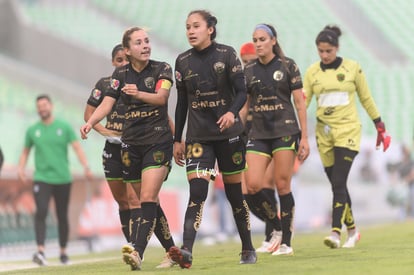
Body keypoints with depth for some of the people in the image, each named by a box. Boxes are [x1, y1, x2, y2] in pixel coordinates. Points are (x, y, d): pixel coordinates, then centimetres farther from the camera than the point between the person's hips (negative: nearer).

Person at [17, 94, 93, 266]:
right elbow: (25, 152, 16)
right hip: (41, 179, 0)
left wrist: (86, 167, -17)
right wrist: (21, 168, -2)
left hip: (63, 179, 0)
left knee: (62, 217, 7)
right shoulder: (32, 130, 7)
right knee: (41, 212, -19)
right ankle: (40, 252, -29)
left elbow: (77, 147, -4)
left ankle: (63, 252, 22)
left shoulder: (64, 127, 3)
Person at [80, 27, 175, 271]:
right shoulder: (121, 74, 7)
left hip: (158, 142, -4)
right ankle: (172, 251, 22)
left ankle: (138, 252, -28)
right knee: (149, 202, 9)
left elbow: (161, 97, -19)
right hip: (131, 144, 5)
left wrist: (139, 94, -38)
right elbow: (106, 104, -2)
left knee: (148, 198, -18)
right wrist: (90, 123, -21)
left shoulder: (162, 69, -3)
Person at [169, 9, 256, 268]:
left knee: (235, 193, 6)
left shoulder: (227, 54, -4)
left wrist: (232, 113, -27)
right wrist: (177, 140, 11)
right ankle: (186, 251, -26)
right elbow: (182, 103, 11)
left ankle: (248, 249, 22)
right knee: (197, 193, -14)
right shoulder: (183, 61, 5)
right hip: (198, 137, 1)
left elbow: (241, 92, -6)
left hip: (228, 133, -1)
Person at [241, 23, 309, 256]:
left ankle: (286, 241, 3)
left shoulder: (287, 65, 0)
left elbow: (299, 102, 0)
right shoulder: (249, 71, 10)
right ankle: (278, 226, 12)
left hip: (285, 131, -4)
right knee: (252, 186, -9)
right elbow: (243, 106, 14)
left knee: (283, 185, -5)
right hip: (259, 134, 4)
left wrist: (305, 137, -5)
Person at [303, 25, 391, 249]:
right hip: (324, 133, 3)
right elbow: (302, 102, 5)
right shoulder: (312, 72, 4)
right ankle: (352, 230, 21)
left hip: (348, 131, -3)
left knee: (339, 182, -16)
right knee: (337, 185, 7)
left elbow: (366, 99, 8)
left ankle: (336, 233, -22)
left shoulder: (352, 68, -1)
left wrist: (380, 126, 11)